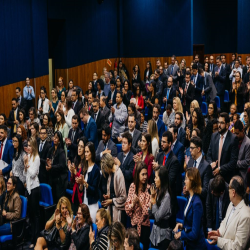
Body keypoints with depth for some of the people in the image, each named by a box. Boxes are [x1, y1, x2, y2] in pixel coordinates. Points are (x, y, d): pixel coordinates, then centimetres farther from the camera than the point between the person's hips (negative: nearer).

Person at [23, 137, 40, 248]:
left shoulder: (36, 158, -12)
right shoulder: (28, 157, 8)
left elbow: (33, 174, -17)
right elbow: (25, 174, 11)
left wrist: (27, 164, -12)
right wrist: (25, 165, -5)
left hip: (34, 187, -7)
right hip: (29, 187, 7)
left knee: (35, 213, -2)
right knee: (30, 212, 13)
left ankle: (35, 240, 2)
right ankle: (31, 236, 22)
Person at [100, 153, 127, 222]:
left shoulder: (118, 174, -17)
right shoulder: (110, 173, 9)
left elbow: (123, 197, -14)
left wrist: (112, 201, -7)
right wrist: (108, 196, 5)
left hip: (117, 210, -8)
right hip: (110, 208, 8)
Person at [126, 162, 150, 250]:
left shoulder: (148, 188, -12)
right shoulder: (132, 186, -2)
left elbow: (148, 211, -13)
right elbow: (127, 207, 0)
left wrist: (139, 203, -26)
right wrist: (133, 203, -19)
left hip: (144, 225, -3)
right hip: (134, 223, 3)